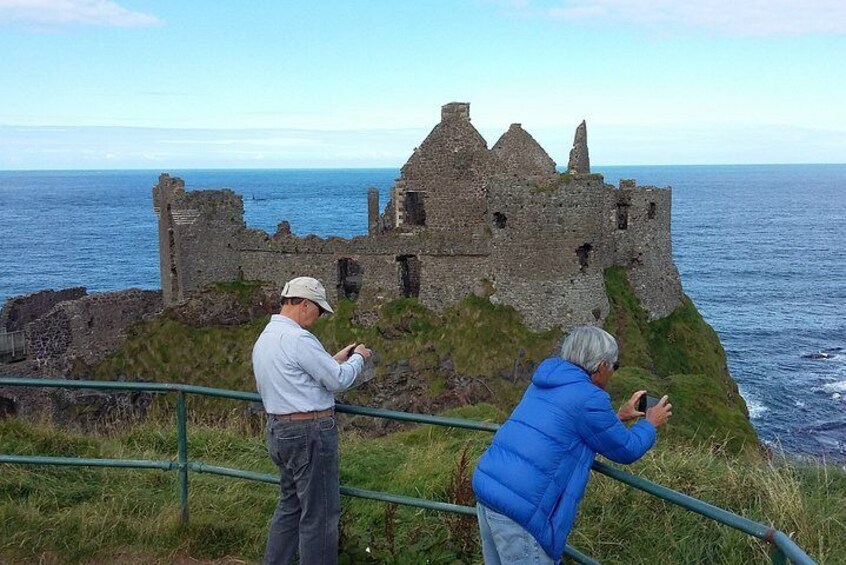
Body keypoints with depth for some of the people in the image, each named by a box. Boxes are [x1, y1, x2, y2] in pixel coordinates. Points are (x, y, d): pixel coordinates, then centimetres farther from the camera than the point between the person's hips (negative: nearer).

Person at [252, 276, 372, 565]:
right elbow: (338, 381, -15)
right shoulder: (297, 338, -19)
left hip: (278, 430, 10)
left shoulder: (264, 338, 12)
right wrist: (358, 359, 3)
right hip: (309, 433, -10)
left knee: (290, 503, 19)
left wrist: (335, 360, 17)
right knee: (320, 513, 0)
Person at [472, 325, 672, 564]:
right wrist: (651, 423, 22)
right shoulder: (589, 398, -10)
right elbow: (626, 450, 4)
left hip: (486, 487, 9)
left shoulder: (544, 383, 15)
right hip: (519, 508, -9)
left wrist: (618, 417, 39)